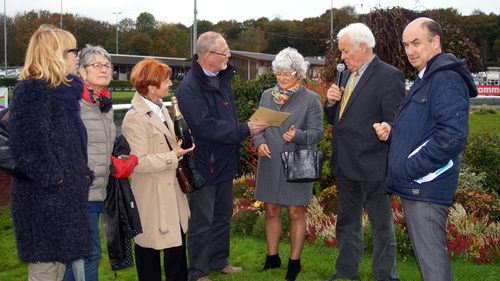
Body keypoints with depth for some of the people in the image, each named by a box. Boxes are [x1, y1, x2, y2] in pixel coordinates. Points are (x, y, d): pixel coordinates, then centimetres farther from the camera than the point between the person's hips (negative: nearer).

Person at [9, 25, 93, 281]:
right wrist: (53, 179, -19)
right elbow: (29, 147, -22)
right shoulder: (31, 91, -13)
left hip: (65, 196, 9)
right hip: (44, 199, -9)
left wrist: (82, 176, 11)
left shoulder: (63, 92, 15)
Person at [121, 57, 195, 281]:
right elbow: (137, 163, -23)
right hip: (151, 194, -8)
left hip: (171, 188, 8)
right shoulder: (135, 118, -19)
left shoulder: (160, 108, 9)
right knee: (149, 246, 7)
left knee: (177, 240, 13)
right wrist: (173, 156, -20)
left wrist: (180, 146, 4)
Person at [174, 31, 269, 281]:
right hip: (204, 164, -8)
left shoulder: (222, 79, 8)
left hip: (225, 162, 8)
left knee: (223, 215, 19)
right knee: (202, 222, 3)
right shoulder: (190, 87, -20)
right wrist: (244, 130, -23)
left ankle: (219, 261, 35)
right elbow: (205, 127, -26)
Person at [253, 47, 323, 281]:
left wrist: (297, 135, -25)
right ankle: (272, 257, 26)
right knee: (271, 211, 11)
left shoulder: (310, 99, -3)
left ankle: (294, 262, 18)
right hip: (270, 163, 4)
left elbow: (317, 132, -7)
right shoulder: (267, 95, 9)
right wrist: (259, 142, -8)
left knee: (295, 213, 4)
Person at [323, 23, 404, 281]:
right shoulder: (348, 75, 12)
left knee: (381, 224, 7)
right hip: (344, 164, 8)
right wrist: (331, 102, -3)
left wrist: (392, 167, -18)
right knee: (347, 221, 19)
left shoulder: (389, 76, -13)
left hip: (372, 165, -8)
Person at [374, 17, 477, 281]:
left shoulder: (447, 79, -14)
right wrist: (392, 131, 7)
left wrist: (413, 167, -20)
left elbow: (453, 133, -24)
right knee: (426, 252, 18)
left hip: (425, 186, -11)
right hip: (413, 184, 11)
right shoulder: (425, 79, 19)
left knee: (430, 256, -6)